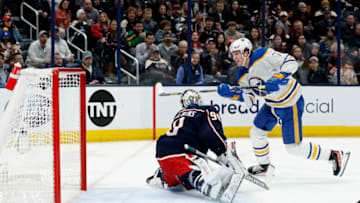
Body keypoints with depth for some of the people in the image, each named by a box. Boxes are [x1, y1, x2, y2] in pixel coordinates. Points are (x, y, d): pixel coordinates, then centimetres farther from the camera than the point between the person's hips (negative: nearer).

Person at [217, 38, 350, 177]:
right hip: (272, 104, 9)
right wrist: (231, 93, -16)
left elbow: (291, 62, -25)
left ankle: (335, 156, 6)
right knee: (256, 133, 14)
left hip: (291, 104, -9)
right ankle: (264, 166, 38)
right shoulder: (242, 75, 1)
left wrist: (278, 78, -38)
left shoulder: (263, 55, -23)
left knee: (294, 147, -7)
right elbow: (248, 98, -2)